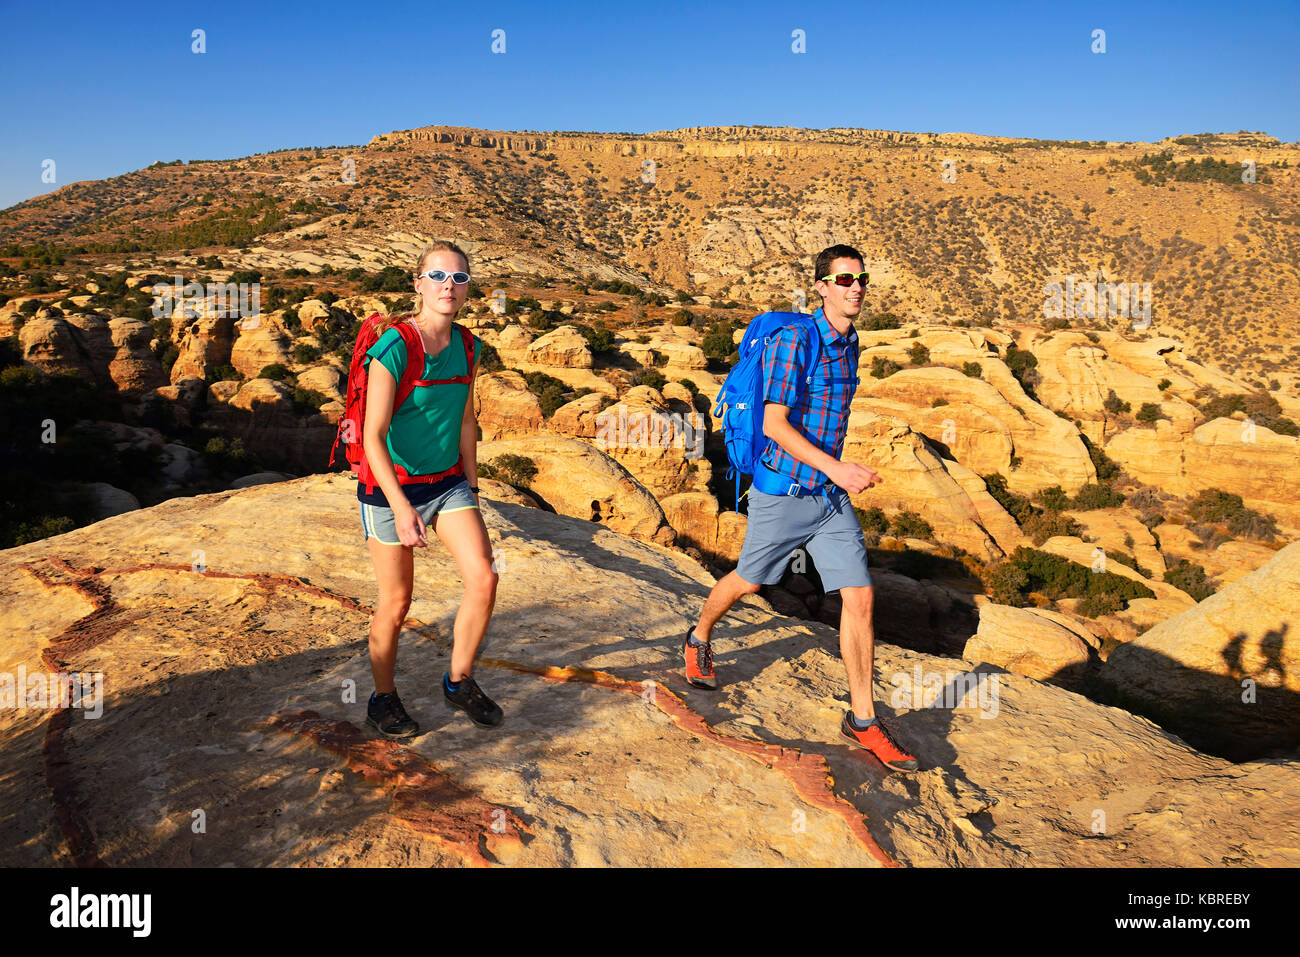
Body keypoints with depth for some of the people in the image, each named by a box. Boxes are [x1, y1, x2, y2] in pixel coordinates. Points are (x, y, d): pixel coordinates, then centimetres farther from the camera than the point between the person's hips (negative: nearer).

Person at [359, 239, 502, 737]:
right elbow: (373, 437, -22)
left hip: (447, 482, 5)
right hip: (391, 487, -5)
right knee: (396, 601, 6)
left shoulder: (467, 347, 0)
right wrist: (401, 507, -29)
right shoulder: (392, 348, -19)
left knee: (484, 579, -8)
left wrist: (471, 489, 14)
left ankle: (459, 682, 15)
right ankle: (383, 700, 29)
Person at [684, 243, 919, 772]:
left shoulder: (850, 344, 8)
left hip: (831, 497, 6)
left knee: (860, 597, -2)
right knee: (749, 581, 15)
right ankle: (699, 640, 46)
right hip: (781, 491, -6)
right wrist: (835, 468, -29)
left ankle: (862, 720, 9)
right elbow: (774, 423, -22)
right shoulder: (794, 340, -17)